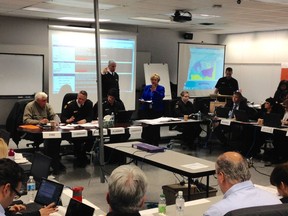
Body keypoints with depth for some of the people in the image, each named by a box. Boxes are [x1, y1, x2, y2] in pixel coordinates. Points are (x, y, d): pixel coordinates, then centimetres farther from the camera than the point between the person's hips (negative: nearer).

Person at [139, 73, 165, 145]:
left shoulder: (161, 88, 4)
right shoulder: (146, 87, 14)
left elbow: (161, 97, -13)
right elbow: (142, 97, 13)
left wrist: (154, 91, -23)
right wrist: (142, 100, -9)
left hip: (156, 111, -2)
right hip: (146, 110, 2)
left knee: (155, 128, -1)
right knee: (146, 127, -2)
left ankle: (155, 144, 7)